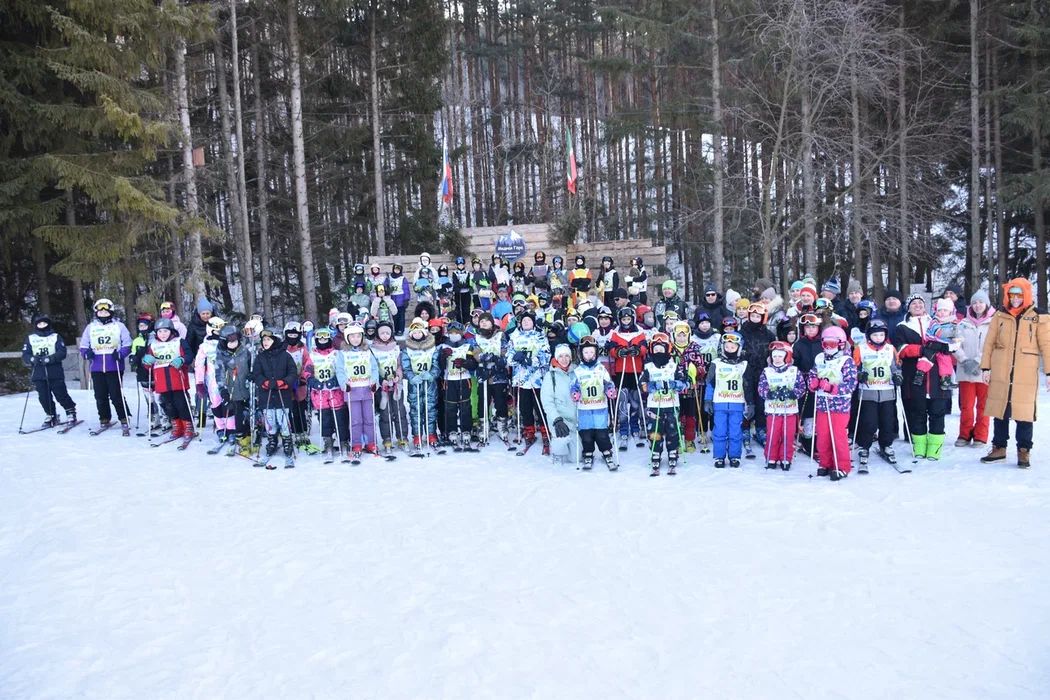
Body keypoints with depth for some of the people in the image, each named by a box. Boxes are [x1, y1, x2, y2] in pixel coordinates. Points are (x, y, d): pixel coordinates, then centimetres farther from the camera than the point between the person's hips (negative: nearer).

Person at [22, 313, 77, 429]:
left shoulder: (56, 337, 6)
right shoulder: (30, 338, 12)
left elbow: (62, 353, -5)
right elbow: (25, 356, 6)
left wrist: (49, 359, -19)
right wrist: (32, 359, -16)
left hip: (55, 373, -2)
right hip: (38, 375, 2)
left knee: (61, 395, -4)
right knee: (44, 397, 2)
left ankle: (71, 412, 11)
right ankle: (51, 416, 16)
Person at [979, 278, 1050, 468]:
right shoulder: (1000, 315, 6)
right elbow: (989, 342, 7)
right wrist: (986, 367, 2)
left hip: (1026, 375, -2)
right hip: (1000, 374, 2)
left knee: (1024, 413, 0)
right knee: (999, 411, 9)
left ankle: (1024, 451, 13)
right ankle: (999, 448, 21)